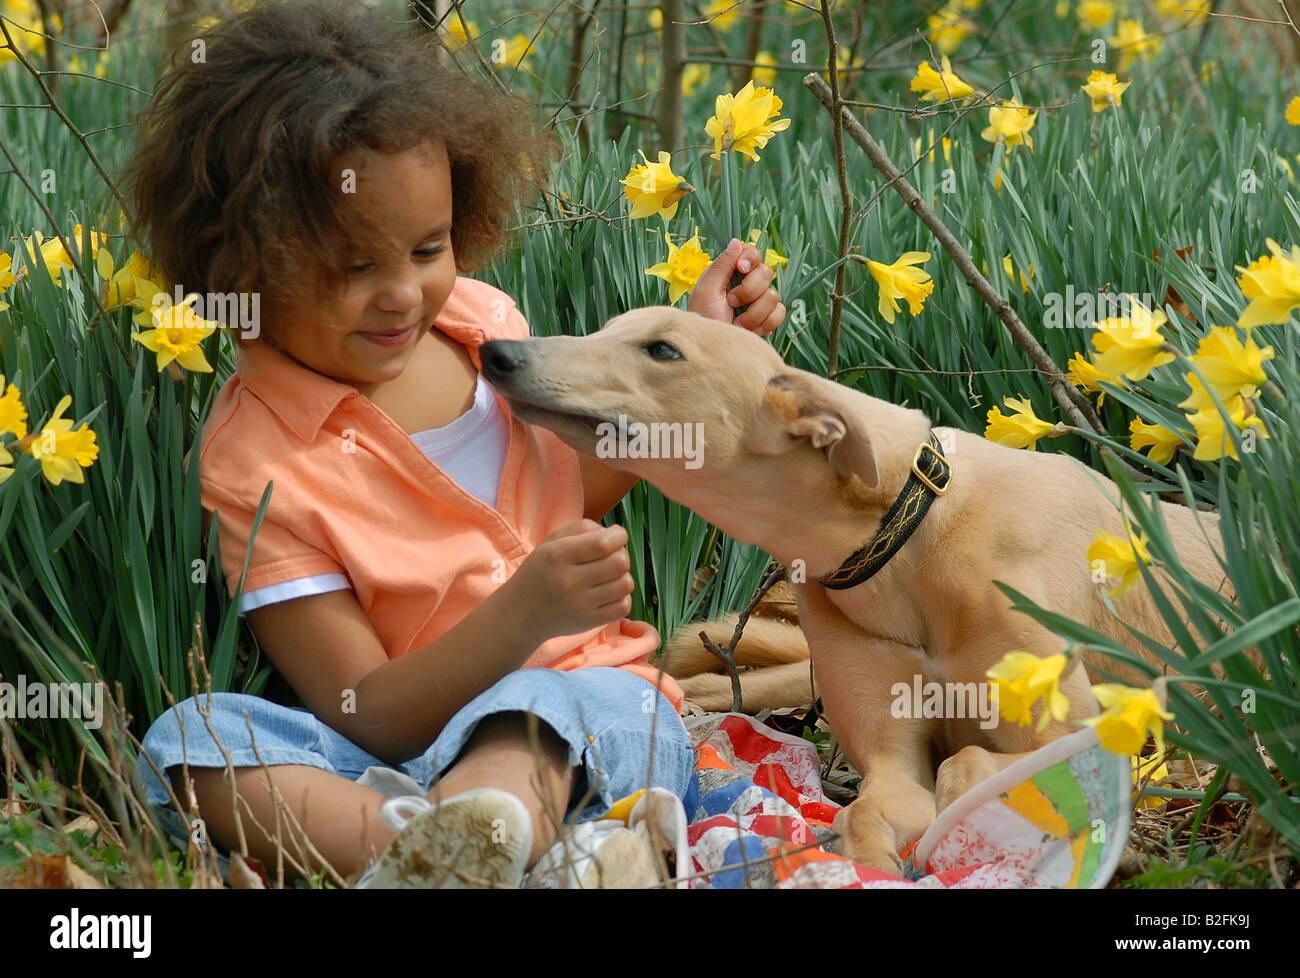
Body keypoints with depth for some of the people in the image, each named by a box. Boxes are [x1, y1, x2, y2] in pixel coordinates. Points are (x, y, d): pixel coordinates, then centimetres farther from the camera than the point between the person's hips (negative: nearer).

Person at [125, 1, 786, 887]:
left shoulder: (479, 322, 6)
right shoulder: (259, 464, -11)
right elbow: (368, 720, -13)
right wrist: (524, 615, -28)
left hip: (590, 714, 3)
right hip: (407, 753, -2)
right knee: (190, 741, -32)